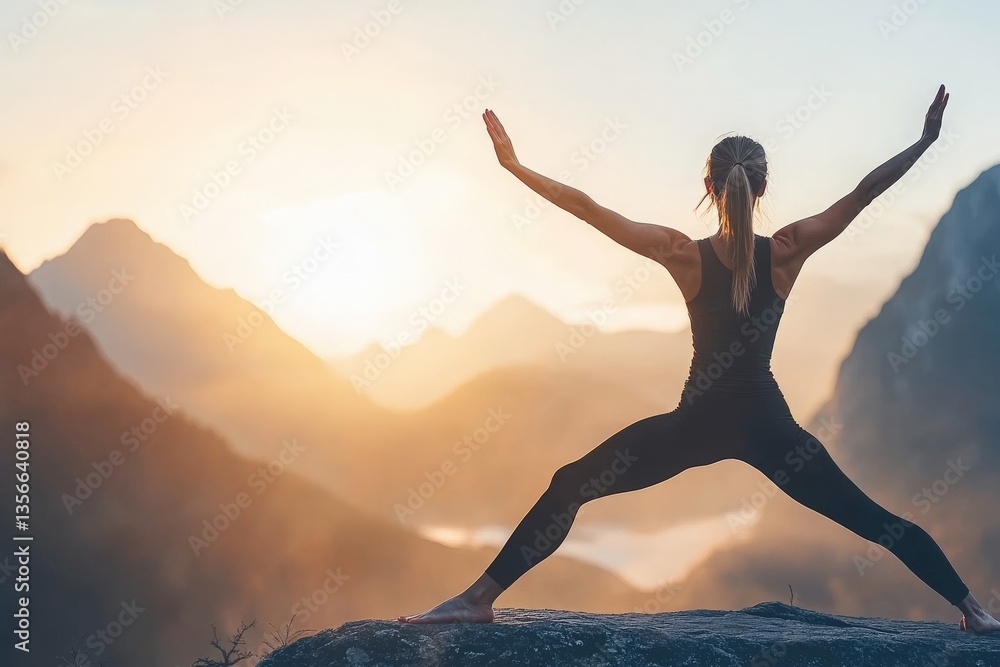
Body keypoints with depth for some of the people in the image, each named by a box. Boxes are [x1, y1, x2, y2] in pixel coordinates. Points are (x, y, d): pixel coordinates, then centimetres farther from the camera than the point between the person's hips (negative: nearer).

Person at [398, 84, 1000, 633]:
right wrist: (925, 141, 2)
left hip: (697, 424, -1)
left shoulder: (685, 255, -13)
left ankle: (480, 598, 1)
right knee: (872, 519, 13)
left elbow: (587, 207, -14)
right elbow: (863, 193, -6)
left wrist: (515, 165, -9)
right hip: (766, 424, 2)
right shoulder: (786, 252, -10)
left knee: (569, 488, 7)